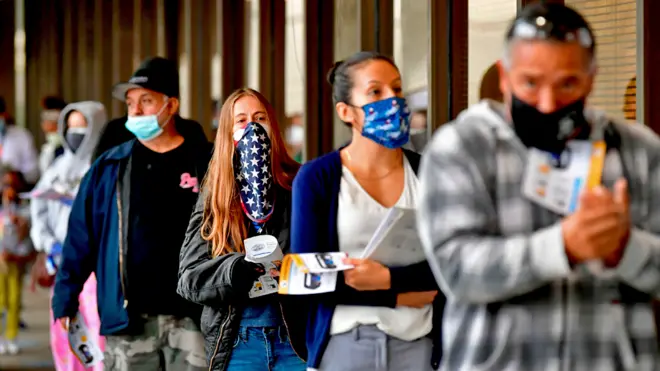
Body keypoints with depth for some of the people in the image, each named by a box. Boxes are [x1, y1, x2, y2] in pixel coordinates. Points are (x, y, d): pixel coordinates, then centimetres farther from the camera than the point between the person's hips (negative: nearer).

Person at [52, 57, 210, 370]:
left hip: (192, 319, -2)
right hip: (129, 320, 2)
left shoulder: (207, 164, 2)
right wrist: (64, 300, 4)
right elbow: (80, 238, 9)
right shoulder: (109, 167, 8)